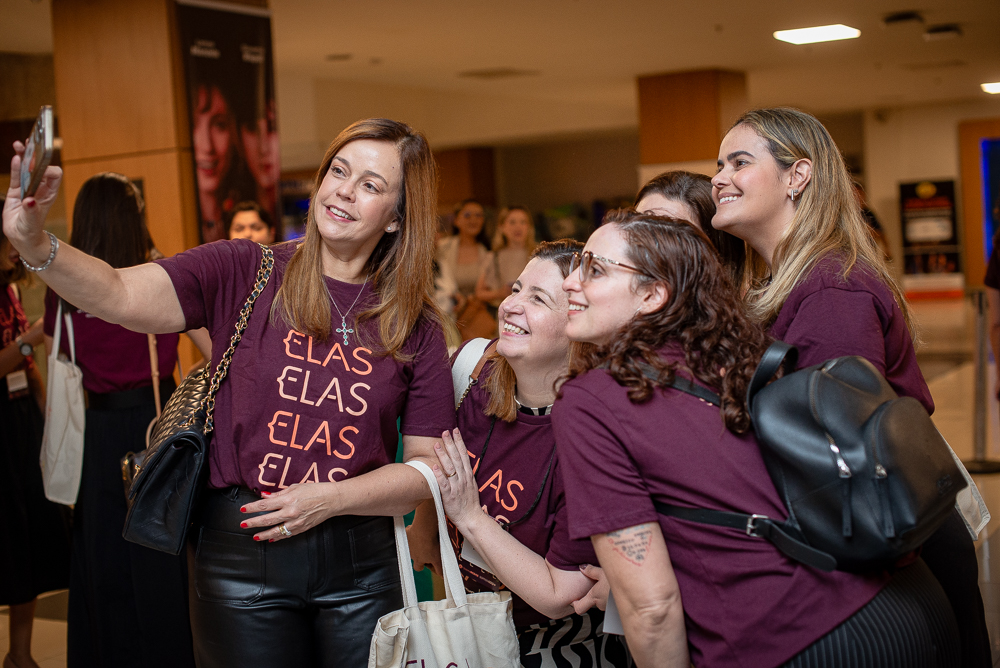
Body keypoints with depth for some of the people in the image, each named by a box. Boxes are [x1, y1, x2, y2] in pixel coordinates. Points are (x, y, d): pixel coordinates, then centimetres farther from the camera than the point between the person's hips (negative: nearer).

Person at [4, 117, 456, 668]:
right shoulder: (244, 272, -3)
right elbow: (121, 297, -16)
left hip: (360, 563, 2)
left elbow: (429, 466, -1)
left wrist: (329, 499, -12)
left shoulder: (416, 328, 0)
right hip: (240, 552, -1)